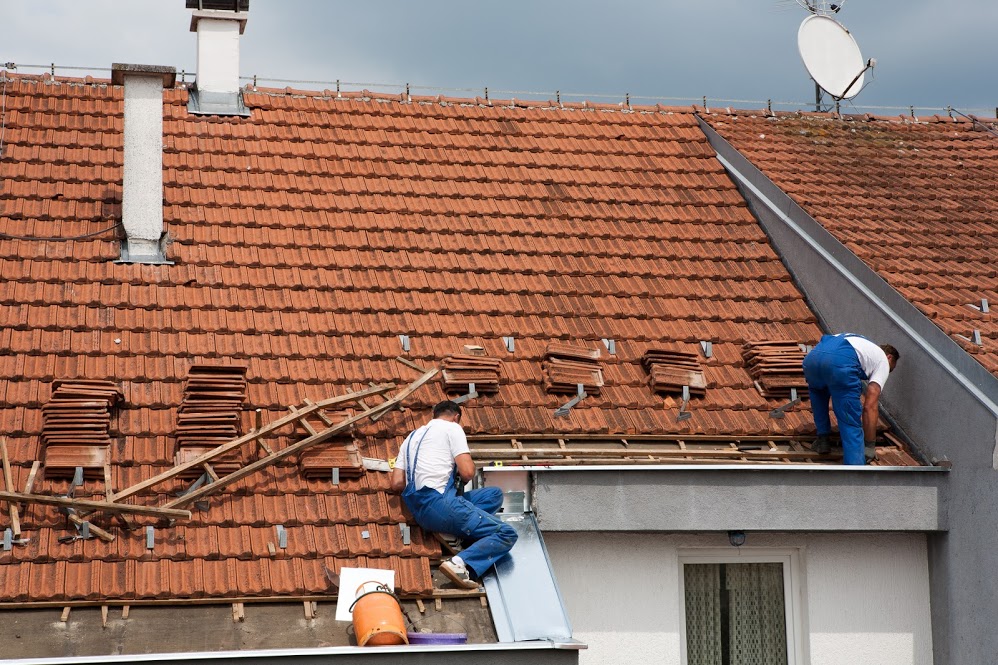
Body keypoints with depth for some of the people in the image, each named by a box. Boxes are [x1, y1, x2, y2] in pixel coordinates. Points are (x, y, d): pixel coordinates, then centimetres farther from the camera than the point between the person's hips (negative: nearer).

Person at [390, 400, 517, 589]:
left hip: (419, 511, 8)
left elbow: (397, 483, 17)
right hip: (439, 502, -8)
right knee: (506, 534, -10)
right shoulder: (452, 428, 5)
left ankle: (461, 532, -5)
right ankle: (460, 564, -32)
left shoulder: (412, 437, 27)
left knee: (495, 494, 21)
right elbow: (467, 472, -8)